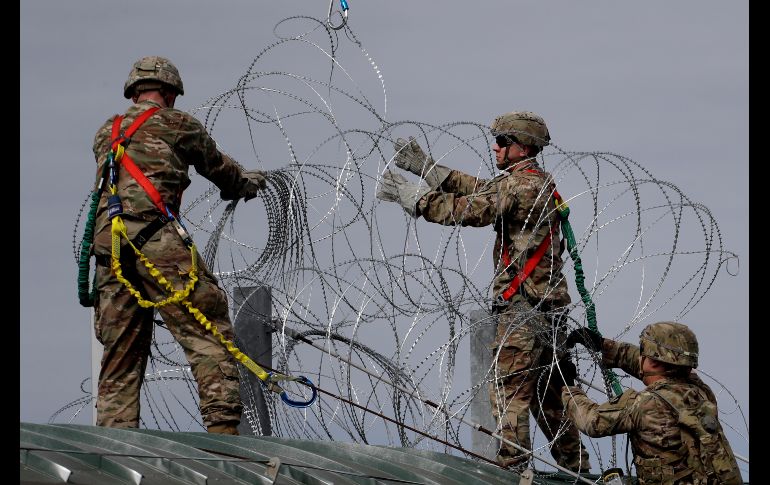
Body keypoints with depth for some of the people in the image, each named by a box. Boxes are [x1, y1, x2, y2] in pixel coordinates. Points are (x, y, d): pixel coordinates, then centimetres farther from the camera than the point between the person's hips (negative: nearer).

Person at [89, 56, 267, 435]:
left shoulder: (106, 133, 26)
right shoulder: (176, 123, 11)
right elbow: (218, 167, 21)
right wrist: (248, 182, 43)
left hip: (108, 246, 6)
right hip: (157, 240, -6)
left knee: (119, 357, 8)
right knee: (208, 331, -7)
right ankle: (222, 424, -20)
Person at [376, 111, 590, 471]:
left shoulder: (521, 185, -14)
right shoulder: (539, 183, 17)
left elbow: (468, 210, -17)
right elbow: (478, 188, 19)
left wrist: (412, 197, -9)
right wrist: (423, 166, 16)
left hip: (523, 309, -10)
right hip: (551, 308, 10)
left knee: (508, 394, -9)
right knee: (548, 396, 16)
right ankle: (578, 469, 20)